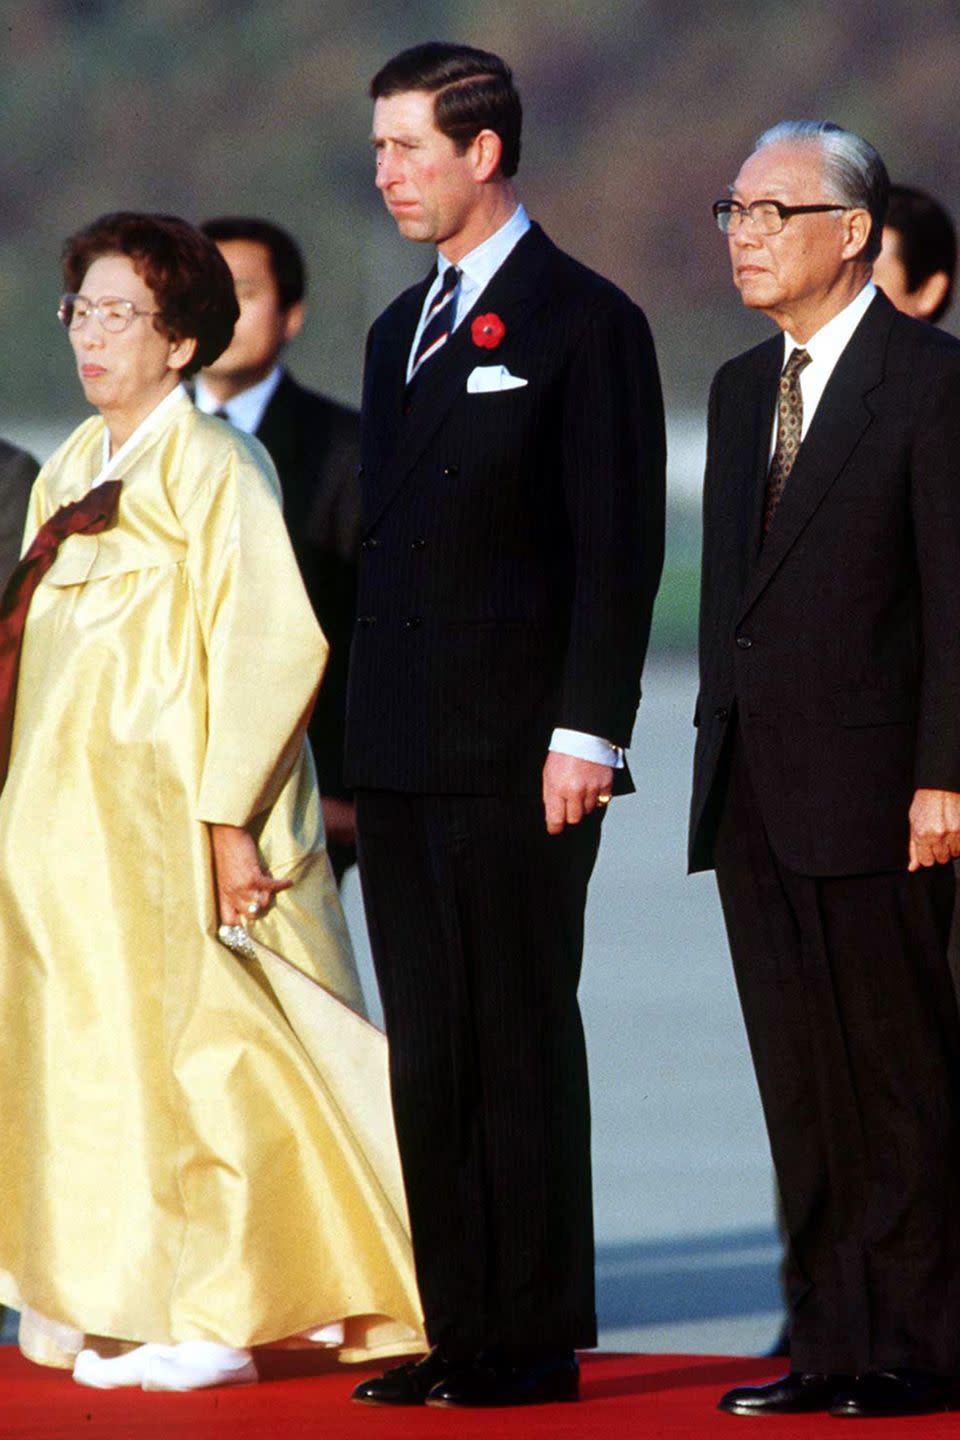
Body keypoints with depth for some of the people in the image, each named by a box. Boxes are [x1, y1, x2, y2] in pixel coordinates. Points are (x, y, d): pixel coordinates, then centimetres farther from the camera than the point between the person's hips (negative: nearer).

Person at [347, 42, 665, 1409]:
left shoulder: (584, 321, -5)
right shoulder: (400, 330, 18)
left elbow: (620, 549, -10)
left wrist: (586, 733, -16)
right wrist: (361, 734, 14)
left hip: (516, 757, -7)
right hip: (401, 760, 7)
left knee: (520, 1044, -4)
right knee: (427, 1055, 7)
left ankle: (536, 1340, 0)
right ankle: (459, 1333, 12)